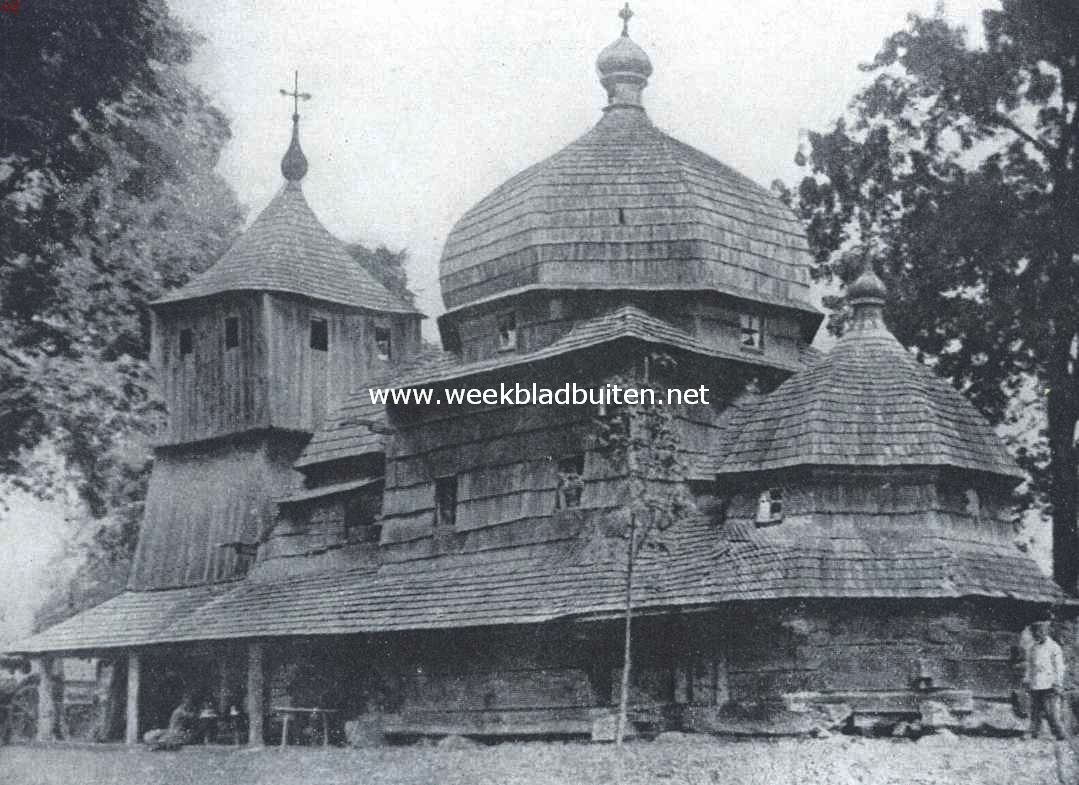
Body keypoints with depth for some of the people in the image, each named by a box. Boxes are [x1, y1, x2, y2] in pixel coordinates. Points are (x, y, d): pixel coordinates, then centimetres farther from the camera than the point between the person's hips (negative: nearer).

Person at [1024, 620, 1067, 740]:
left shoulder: (1054, 647, -2)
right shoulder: (1032, 648, 13)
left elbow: (1059, 667, -1)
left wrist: (1058, 684, -6)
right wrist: (1027, 680, 13)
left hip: (1048, 685, -5)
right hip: (1035, 685, 5)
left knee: (1051, 710, -8)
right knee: (1035, 710, 4)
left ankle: (1058, 733, 1)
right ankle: (1035, 732, 11)